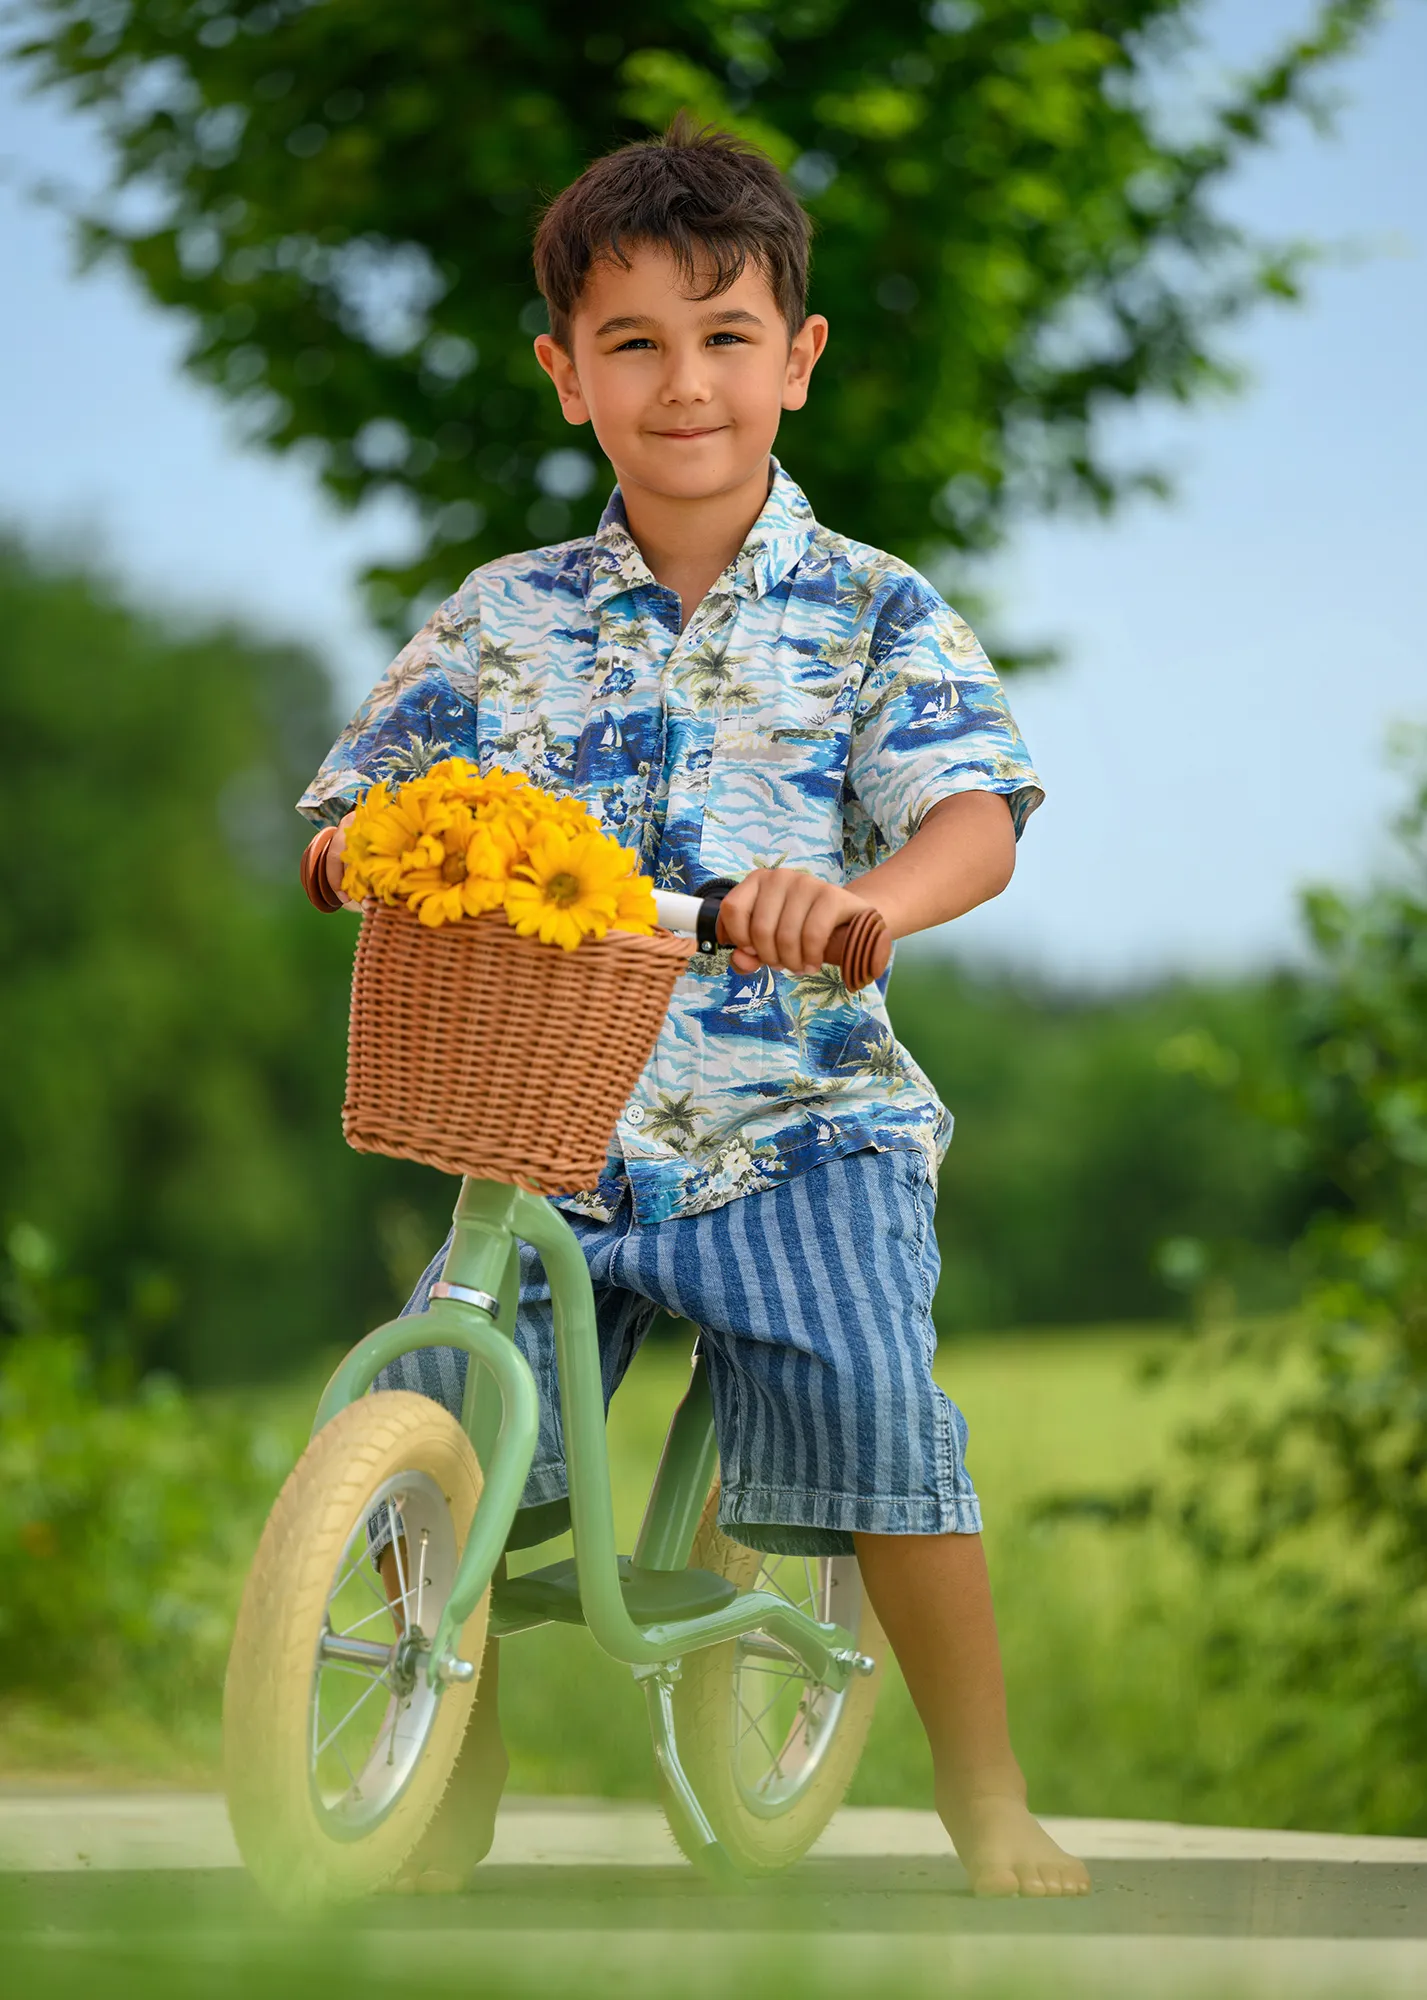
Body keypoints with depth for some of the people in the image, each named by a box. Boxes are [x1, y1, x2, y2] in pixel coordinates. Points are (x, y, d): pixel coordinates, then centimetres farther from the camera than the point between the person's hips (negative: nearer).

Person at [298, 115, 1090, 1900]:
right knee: (429, 1415, -16)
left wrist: (866, 896, -36)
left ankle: (986, 1797, -5)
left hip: (797, 1128, -2)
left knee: (868, 1401, -26)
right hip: (549, 1131, 3)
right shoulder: (503, 617, 9)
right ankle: (449, 1801, 7)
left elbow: (973, 812, -13)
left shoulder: (872, 615, 2)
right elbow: (347, 813, 12)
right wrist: (373, 855, -14)